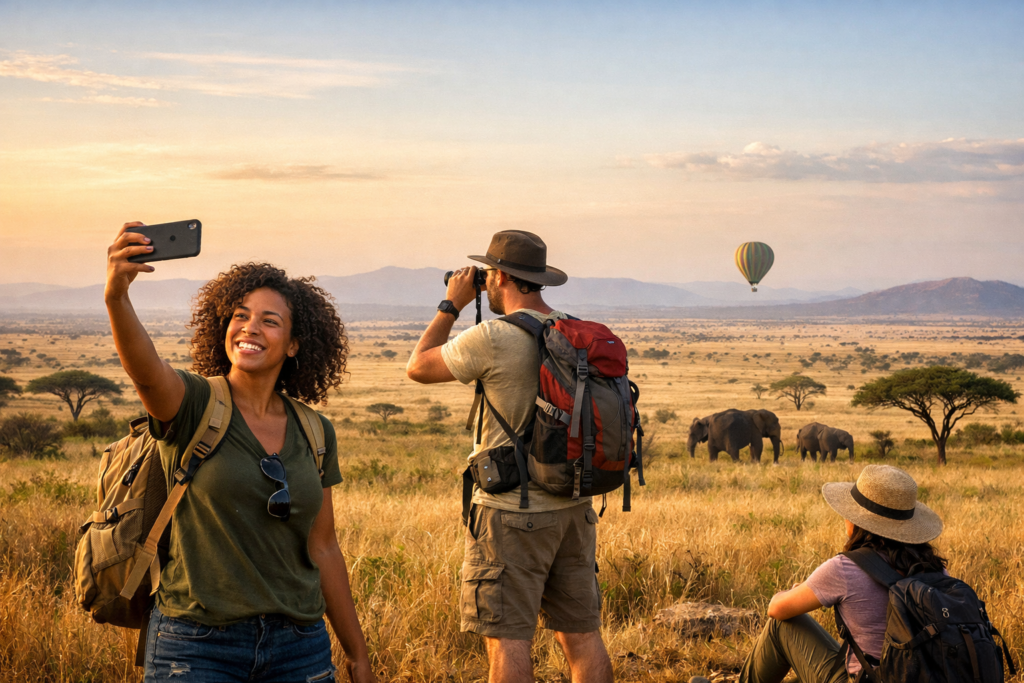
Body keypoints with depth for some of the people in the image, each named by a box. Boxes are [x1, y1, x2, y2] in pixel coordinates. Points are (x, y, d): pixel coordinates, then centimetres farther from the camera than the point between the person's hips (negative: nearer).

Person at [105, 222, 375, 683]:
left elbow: (322, 548, 13)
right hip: (197, 645, -4)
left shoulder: (314, 434, 7)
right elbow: (144, 368, -28)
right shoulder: (193, 405, -5)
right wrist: (116, 295, -47)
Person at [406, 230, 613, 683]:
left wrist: (452, 305, 9)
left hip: (512, 513, -7)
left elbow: (418, 367, -3)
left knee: (508, 638, -1)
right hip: (574, 508, 7)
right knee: (582, 635, 11)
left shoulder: (494, 338, -15)